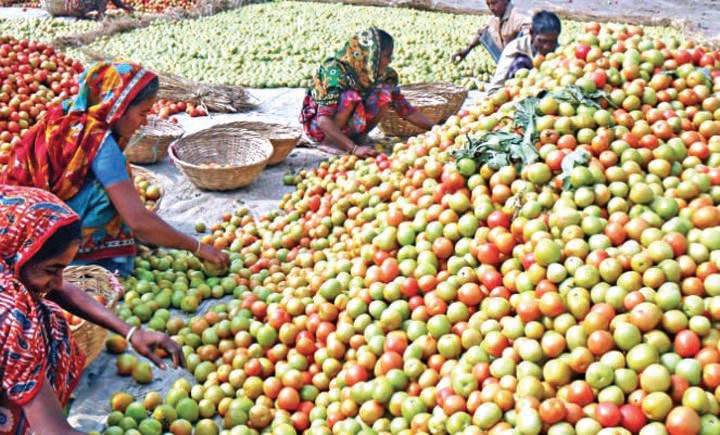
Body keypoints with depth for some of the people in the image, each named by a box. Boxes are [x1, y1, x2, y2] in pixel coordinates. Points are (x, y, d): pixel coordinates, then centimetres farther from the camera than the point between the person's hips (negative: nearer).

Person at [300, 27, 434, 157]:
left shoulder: (386, 75, -11)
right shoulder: (336, 72, -29)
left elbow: (405, 109, -5)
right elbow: (323, 120, -36)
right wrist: (354, 148, -46)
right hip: (320, 128, -5)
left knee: (385, 93, -17)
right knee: (351, 96, -33)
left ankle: (359, 137, -4)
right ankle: (327, 142, -16)